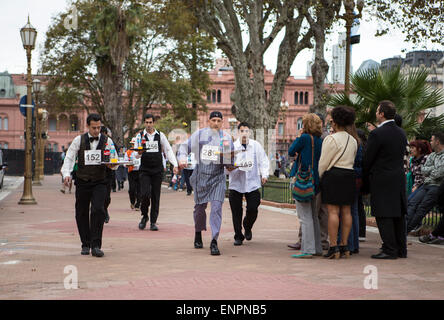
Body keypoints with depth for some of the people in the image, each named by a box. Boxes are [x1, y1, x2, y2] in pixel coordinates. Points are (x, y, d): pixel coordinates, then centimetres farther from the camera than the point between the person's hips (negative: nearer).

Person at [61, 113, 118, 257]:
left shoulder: (107, 141, 3)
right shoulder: (78, 140, 2)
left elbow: (114, 161, 7)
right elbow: (69, 158, 1)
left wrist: (113, 164, -17)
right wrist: (66, 174, -15)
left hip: (100, 182, -1)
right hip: (82, 182, 1)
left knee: (98, 210, -18)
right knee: (81, 214, 6)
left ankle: (96, 246, -14)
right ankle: (85, 245, 22)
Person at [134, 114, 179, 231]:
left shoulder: (160, 135, 6)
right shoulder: (140, 136, 4)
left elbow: (168, 150, 7)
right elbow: (136, 155, 2)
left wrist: (175, 165, -3)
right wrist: (139, 153, -22)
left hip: (157, 170, 1)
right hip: (144, 170, -1)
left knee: (156, 196, 2)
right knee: (145, 194, -14)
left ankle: (153, 222, 11)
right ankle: (144, 216, 11)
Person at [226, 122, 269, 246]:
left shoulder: (256, 145, 5)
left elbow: (263, 160, 10)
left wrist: (264, 175, -1)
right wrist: (229, 168, -23)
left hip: (252, 183, 1)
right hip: (236, 183, -1)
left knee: (253, 209, -4)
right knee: (236, 212, 1)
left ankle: (247, 227, 27)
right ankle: (238, 236, 15)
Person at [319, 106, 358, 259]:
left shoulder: (331, 139, -10)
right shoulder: (353, 140, 13)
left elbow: (323, 162, -8)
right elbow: (352, 160, 14)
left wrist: (319, 177, 5)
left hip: (333, 175, -7)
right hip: (350, 174, 7)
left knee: (333, 211, -6)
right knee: (346, 211, 8)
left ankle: (333, 247, -8)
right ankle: (344, 246, 11)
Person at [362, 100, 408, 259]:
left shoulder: (377, 134, -14)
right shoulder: (401, 133, 9)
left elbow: (367, 160, -9)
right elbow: (400, 155, 13)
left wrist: (364, 181, 2)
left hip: (382, 181, -7)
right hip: (399, 179, 8)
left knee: (384, 216, -3)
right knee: (398, 215, 12)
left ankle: (390, 250, -4)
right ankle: (401, 249, 19)